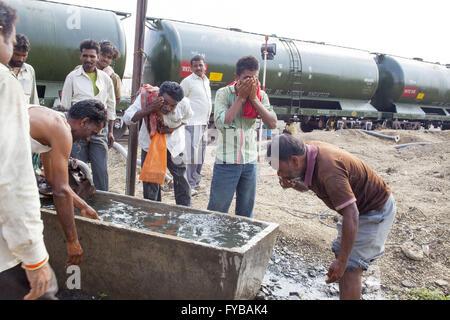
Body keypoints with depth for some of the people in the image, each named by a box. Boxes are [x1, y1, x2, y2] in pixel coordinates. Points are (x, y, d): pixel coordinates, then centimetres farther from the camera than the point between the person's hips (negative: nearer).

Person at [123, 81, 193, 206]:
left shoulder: (184, 104, -22)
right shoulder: (145, 97, -27)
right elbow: (127, 118, -26)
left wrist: (172, 129, -17)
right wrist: (149, 109, -40)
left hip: (174, 145, 1)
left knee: (181, 180, 3)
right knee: (150, 181, 4)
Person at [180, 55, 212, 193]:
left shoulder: (206, 81, 16)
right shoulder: (187, 81, -8)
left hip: (203, 123, 8)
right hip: (192, 123, -8)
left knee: (201, 154, 13)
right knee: (192, 154, -10)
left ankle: (196, 181, 24)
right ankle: (190, 185, -4)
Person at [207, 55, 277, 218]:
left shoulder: (261, 96, 4)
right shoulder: (223, 93, -6)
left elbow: (272, 124, -8)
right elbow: (221, 122, -20)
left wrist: (253, 98, -13)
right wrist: (241, 97, -16)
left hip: (250, 161, 4)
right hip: (226, 161, -4)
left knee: (246, 209, 14)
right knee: (217, 208, 4)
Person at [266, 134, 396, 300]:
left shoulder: (328, 170, -36)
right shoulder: (310, 149, -9)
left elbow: (351, 215, -36)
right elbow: (307, 186, 8)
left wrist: (342, 262, -32)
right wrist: (294, 184, -17)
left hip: (376, 210, -9)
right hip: (358, 206, 9)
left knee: (349, 268, -11)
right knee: (340, 253, 16)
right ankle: (346, 295, 29)